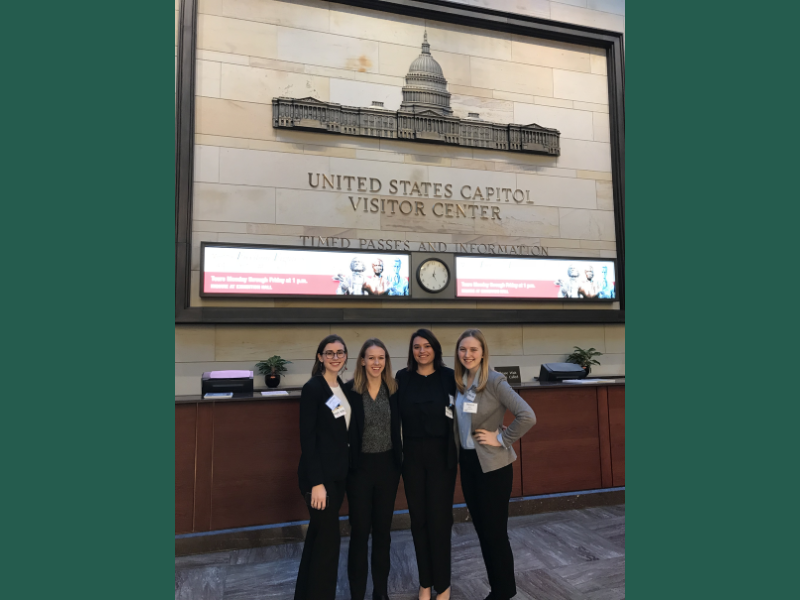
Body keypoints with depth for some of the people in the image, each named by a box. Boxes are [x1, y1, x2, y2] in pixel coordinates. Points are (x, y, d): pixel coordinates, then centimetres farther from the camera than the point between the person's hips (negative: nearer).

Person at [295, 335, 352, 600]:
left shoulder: (343, 387, 7)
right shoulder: (313, 388, -15)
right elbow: (307, 437, -17)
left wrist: (346, 468, 9)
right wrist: (316, 482, -19)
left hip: (338, 472, 7)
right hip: (319, 474, -7)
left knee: (318, 534, 19)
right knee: (328, 538, 1)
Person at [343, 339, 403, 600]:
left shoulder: (394, 389, -1)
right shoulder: (349, 390, -11)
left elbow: (398, 427, 6)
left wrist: (400, 459, 1)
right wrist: (345, 462, -11)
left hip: (387, 465, 3)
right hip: (360, 466, -3)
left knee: (383, 529, 15)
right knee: (360, 531, 7)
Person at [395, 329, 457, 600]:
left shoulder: (449, 377, -5)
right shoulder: (402, 377, 0)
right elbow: (395, 415, 1)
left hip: (441, 455, -2)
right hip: (412, 455, 2)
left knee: (439, 519, 3)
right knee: (418, 519, 12)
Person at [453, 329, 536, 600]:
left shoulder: (494, 381, -17)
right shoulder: (458, 382, 2)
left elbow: (527, 416, -23)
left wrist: (501, 439, -17)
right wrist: (460, 450, 5)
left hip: (492, 464, -6)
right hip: (467, 461, 7)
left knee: (495, 531, 5)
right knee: (481, 529, 16)